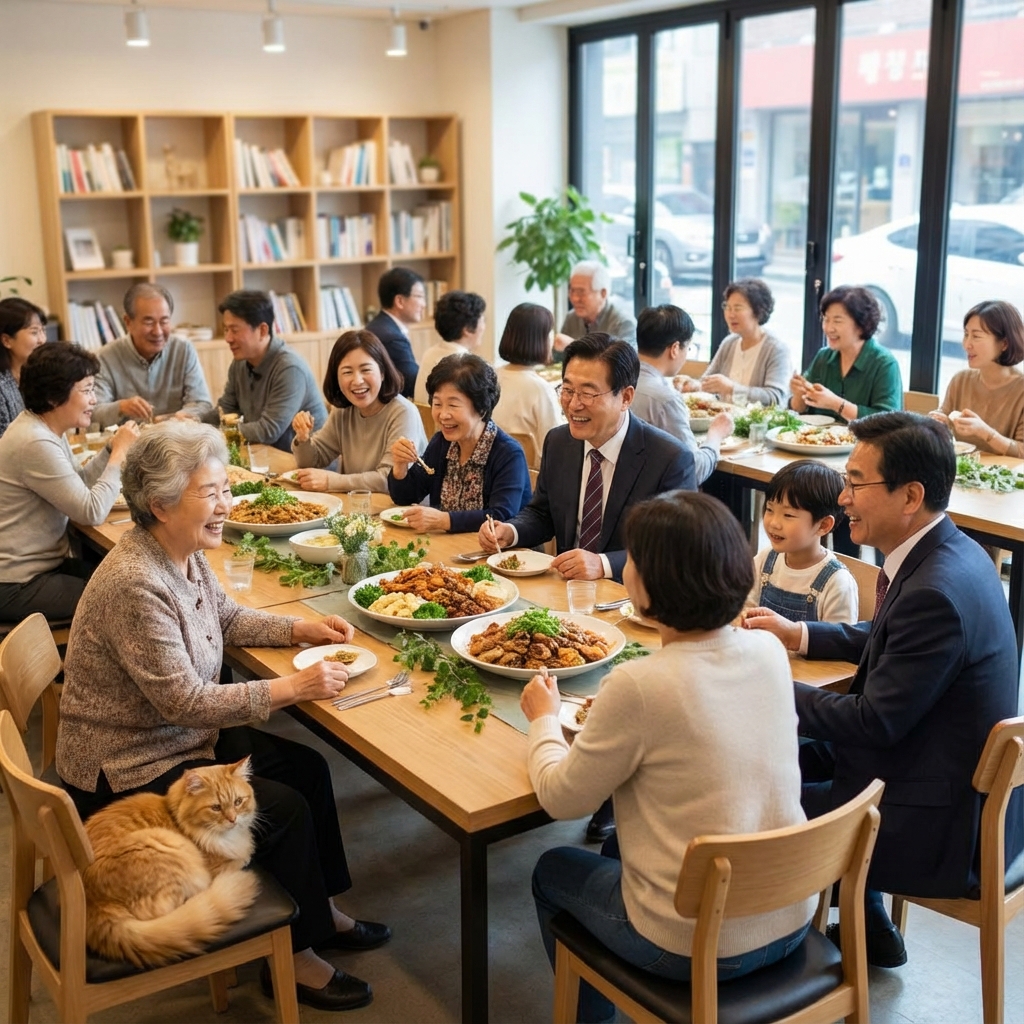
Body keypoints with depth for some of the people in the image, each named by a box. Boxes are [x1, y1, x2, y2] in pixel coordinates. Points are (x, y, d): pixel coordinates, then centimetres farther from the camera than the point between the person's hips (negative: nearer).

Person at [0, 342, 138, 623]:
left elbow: (78, 485, 11)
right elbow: (93, 512, -25)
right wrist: (119, 453, -16)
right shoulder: (36, 443, -25)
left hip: (42, 563, 10)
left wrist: (112, 449, -2)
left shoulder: (47, 428, 6)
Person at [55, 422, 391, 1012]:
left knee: (307, 768, 5)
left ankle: (320, 911, 22)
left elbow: (228, 619, 16)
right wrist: (291, 688, -25)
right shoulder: (134, 586, -30)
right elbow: (186, 702, -29)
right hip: (126, 772, -9)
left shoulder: (187, 555, -2)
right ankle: (294, 955, 12)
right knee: (284, 809, -10)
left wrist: (302, 629, 2)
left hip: (183, 736, 9)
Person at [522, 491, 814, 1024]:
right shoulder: (769, 651, -8)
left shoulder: (637, 686, -26)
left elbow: (561, 799, -12)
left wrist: (544, 719, 5)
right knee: (617, 846, 31)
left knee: (553, 871, 22)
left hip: (696, 949, -6)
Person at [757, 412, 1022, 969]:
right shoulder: (951, 552, 0)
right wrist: (798, 634, 9)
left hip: (944, 826, -10)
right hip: (969, 783, 10)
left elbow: (876, 722, -23)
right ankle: (865, 926, 31)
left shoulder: (936, 590, -30)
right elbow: (886, 639, 17)